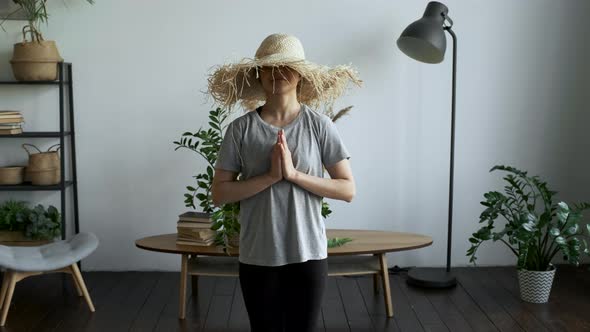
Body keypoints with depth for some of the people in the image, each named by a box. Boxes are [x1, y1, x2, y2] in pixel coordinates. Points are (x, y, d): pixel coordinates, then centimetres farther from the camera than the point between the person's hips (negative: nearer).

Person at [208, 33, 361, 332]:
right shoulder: (241, 129, -4)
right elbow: (219, 193, -5)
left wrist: (294, 174, -16)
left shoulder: (319, 125, -5)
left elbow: (348, 189, -5)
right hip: (258, 256, 0)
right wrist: (271, 176, -17)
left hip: (308, 253, 0)